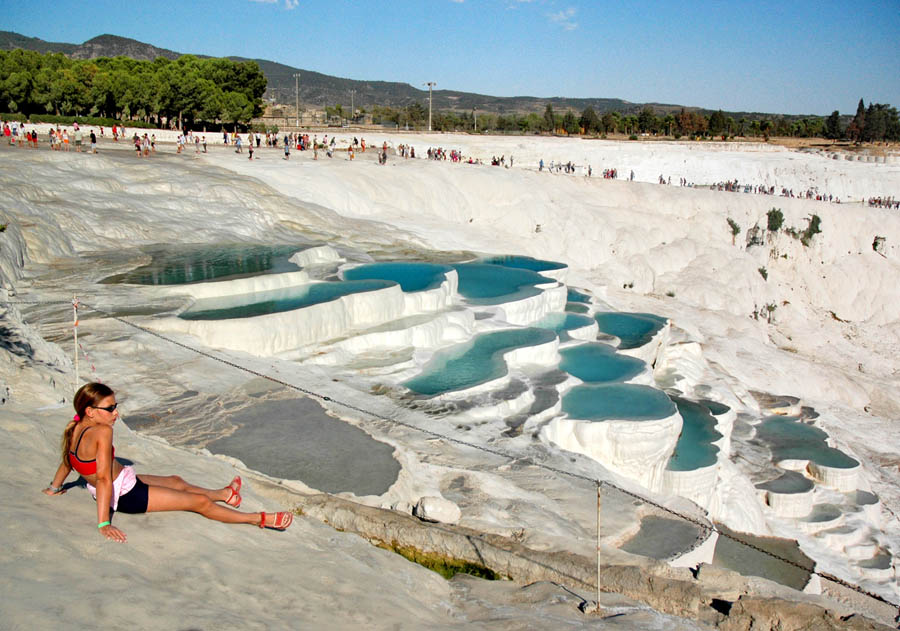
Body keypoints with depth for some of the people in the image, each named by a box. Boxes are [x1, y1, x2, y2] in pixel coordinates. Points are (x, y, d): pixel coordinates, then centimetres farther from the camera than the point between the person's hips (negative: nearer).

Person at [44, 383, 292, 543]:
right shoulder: (102, 431, -30)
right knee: (200, 501, -1)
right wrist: (103, 524, -32)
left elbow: (67, 461, 12)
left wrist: (54, 488, 28)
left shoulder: (76, 427, -3)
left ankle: (225, 494, 53)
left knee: (176, 481, 29)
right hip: (126, 496, -10)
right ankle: (259, 519, 10)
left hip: (122, 482, 10)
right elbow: (104, 478, -32)